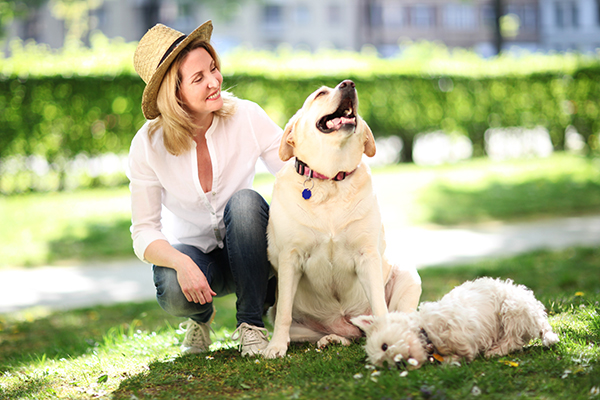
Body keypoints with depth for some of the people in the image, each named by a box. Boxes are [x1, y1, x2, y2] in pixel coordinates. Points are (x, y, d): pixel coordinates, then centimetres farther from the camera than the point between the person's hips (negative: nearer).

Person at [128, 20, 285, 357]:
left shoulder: (246, 117, -15)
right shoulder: (148, 145, -16)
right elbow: (144, 232, -14)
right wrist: (181, 262, -34)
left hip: (246, 250, 1)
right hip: (193, 251, -1)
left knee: (244, 201, -32)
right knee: (174, 291, -35)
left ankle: (252, 322, -17)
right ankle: (201, 317, 4)